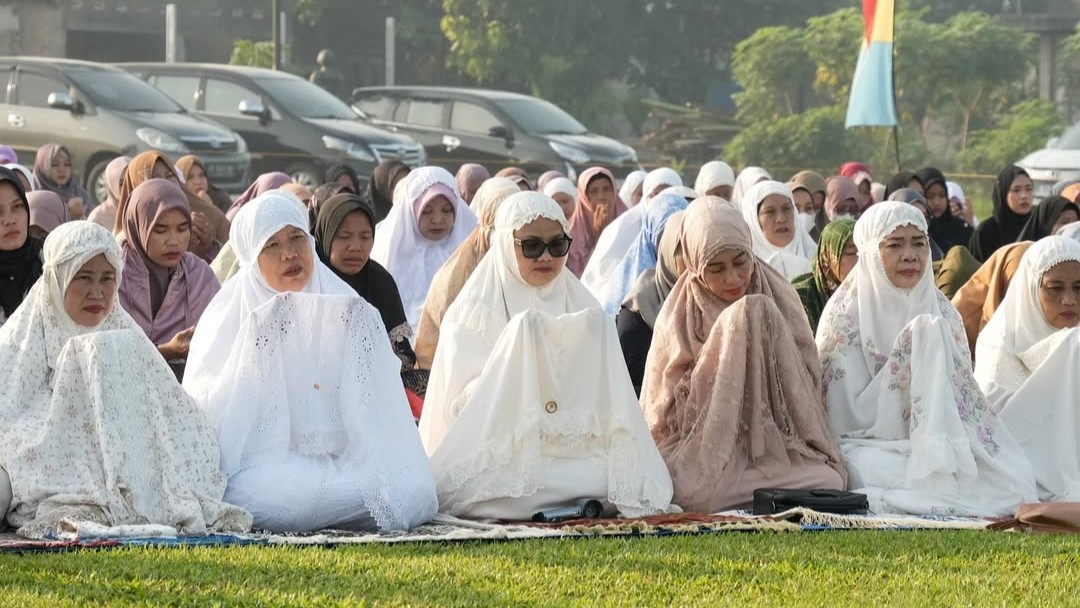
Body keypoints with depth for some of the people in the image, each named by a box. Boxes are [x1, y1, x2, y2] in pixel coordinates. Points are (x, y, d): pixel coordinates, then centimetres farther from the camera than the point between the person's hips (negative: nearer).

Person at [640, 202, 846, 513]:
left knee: (830, 481, -31)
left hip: (779, 449, 1)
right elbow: (662, 414, 2)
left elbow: (807, 384, 12)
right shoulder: (679, 318, 5)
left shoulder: (778, 298, 10)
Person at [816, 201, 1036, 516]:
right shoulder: (845, 316, -7)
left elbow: (965, 398, 9)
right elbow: (854, 418, -12)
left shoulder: (942, 313, 8)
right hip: (870, 449, -4)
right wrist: (912, 351, -20)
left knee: (1016, 479, -23)